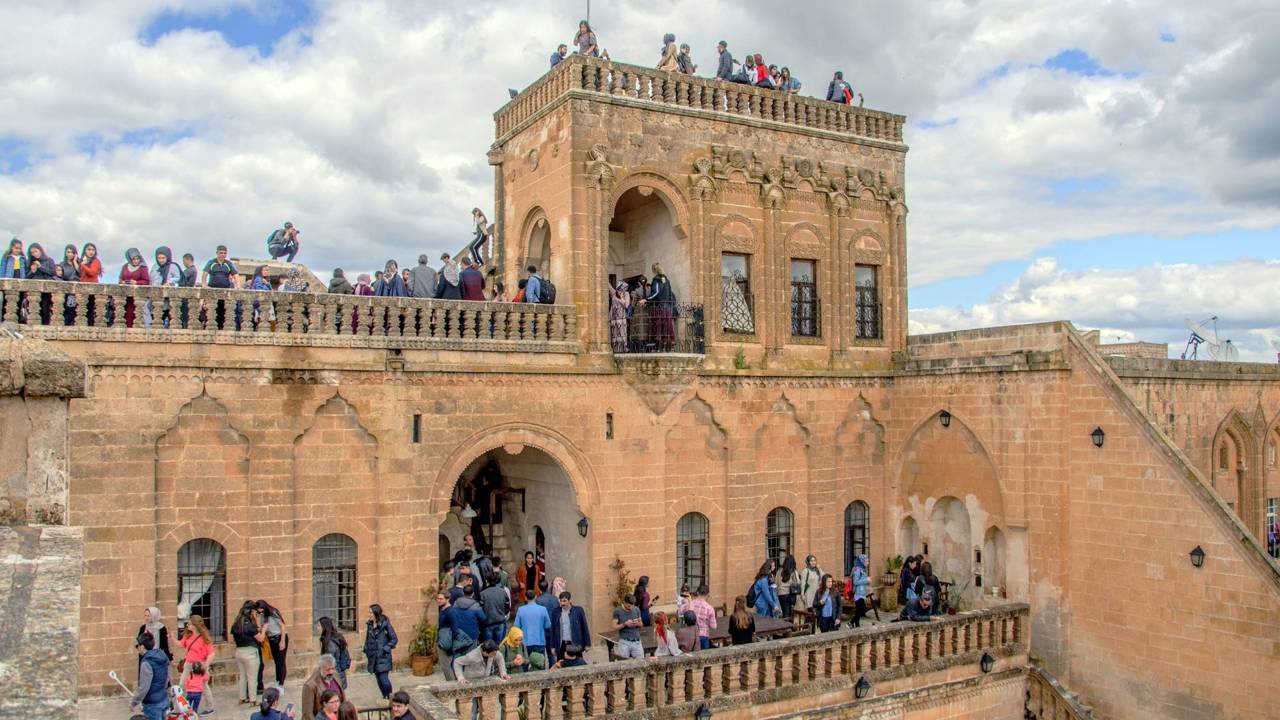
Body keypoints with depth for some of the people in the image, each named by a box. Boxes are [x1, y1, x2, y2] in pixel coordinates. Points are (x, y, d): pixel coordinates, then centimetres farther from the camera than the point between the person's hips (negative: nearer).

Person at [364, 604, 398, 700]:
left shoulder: (385, 624, -11)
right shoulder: (369, 625, 6)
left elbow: (394, 639, -8)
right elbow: (367, 640, 17)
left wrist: (385, 649, -13)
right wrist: (366, 652, 9)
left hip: (383, 657, -6)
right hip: (373, 657, 6)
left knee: (384, 679, -12)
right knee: (379, 679, 11)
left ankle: (390, 697, 8)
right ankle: (385, 697, 25)